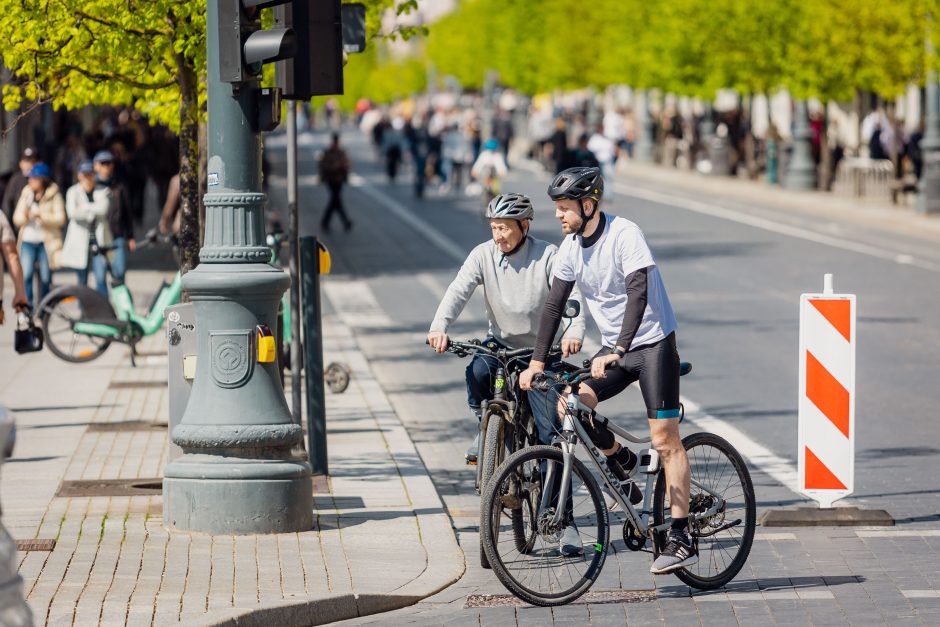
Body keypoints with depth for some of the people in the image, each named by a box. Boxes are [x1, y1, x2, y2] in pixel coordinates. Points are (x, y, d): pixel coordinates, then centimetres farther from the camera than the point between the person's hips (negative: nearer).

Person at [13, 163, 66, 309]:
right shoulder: (26, 194, 10)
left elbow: (60, 219, -10)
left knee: (45, 278, 2)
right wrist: (25, 216, -15)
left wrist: (40, 215, -22)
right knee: (26, 274, -13)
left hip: (47, 242, -2)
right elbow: (17, 217, 8)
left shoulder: (54, 196, -2)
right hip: (28, 241, 2)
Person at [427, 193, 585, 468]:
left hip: (540, 347, -2)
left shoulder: (547, 255, -16)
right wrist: (439, 327, -39)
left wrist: (573, 334, -44)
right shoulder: (483, 255, -11)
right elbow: (458, 290, -20)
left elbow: (570, 295, -25)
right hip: (500, 341, 2)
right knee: (478, 371, -29)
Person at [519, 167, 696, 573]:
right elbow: (554, 303, 7)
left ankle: (681, 539, -7)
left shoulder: (624, 235, -20)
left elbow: (638, 295, -29)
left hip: (652, 343, -7)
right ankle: (621, 460, 12)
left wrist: (616, 352, -38)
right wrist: (537, 361, 1)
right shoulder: (572, 246, 2)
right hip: (613, 349, 7)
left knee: (665, 440, -9)